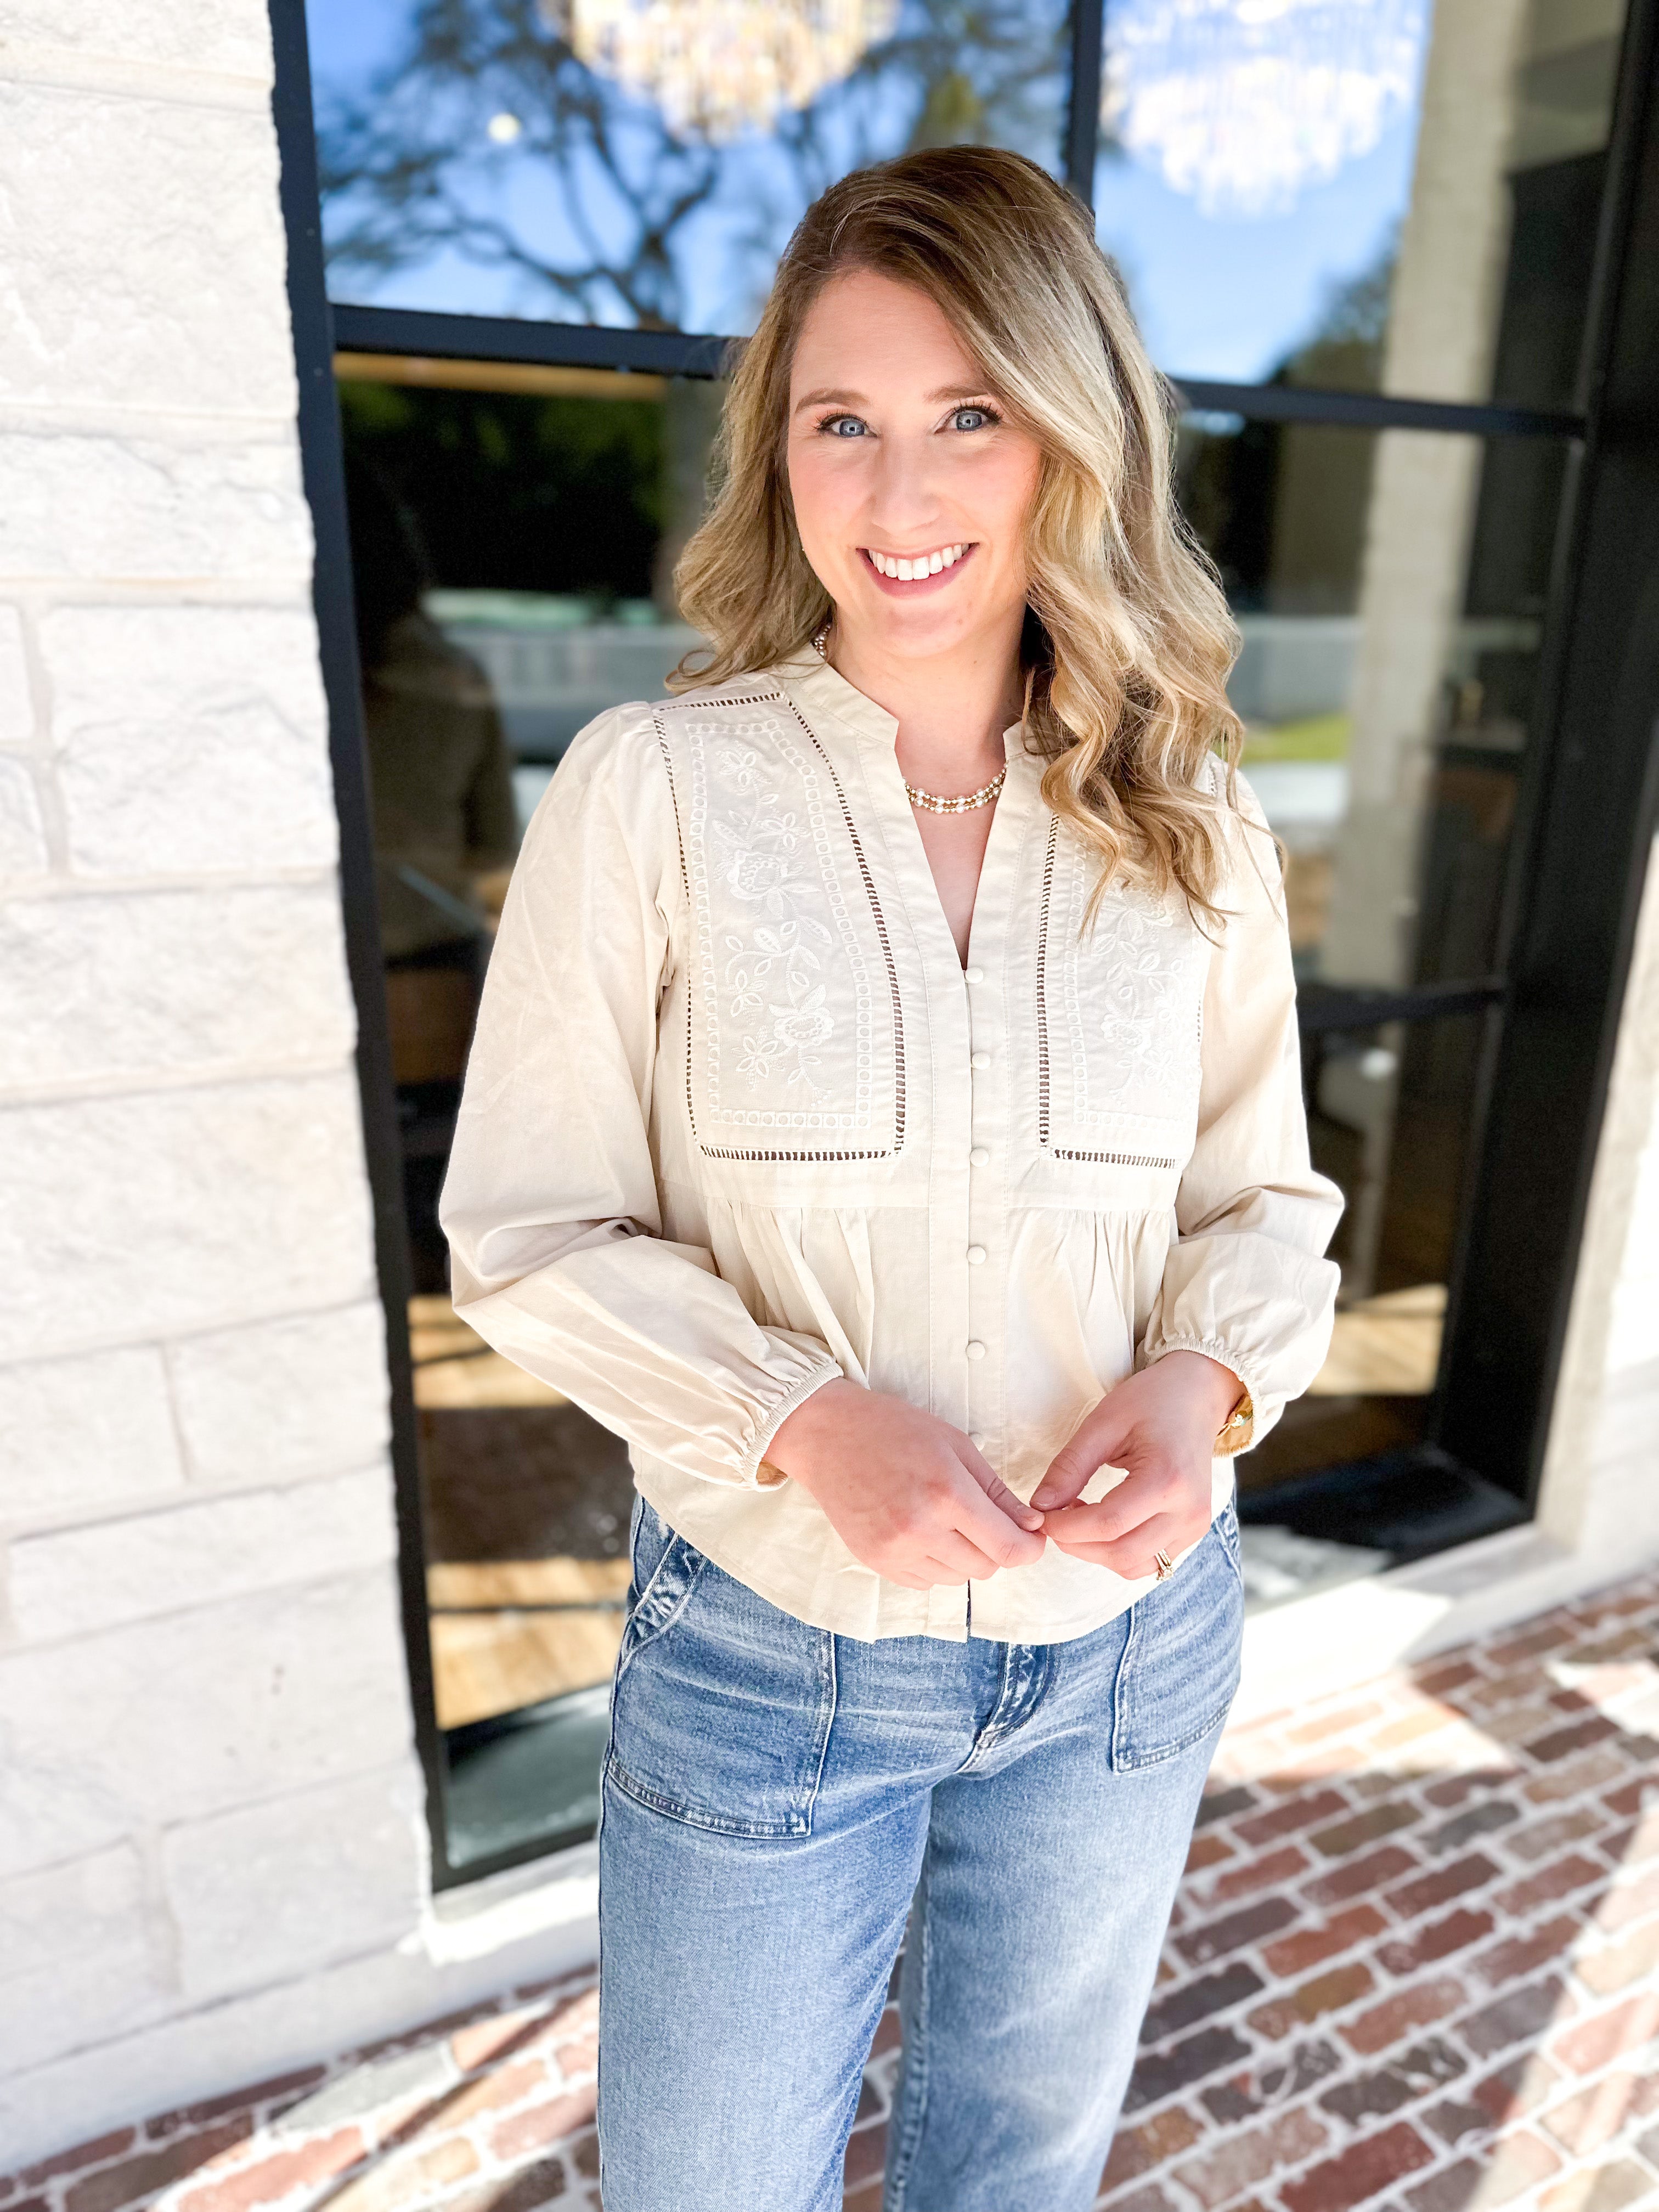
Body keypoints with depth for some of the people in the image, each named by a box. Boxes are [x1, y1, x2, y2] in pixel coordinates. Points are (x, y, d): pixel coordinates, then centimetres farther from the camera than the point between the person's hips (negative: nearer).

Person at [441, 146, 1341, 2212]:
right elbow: (529, 1231, -11)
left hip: (1128, 1648, 3)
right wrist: (804, 1420, -25)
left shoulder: (1196, 825, -5)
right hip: (766, 1647, -2)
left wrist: (1209, 1376, -18)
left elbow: (1264, 1195, 3)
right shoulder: (652, 787, -14)